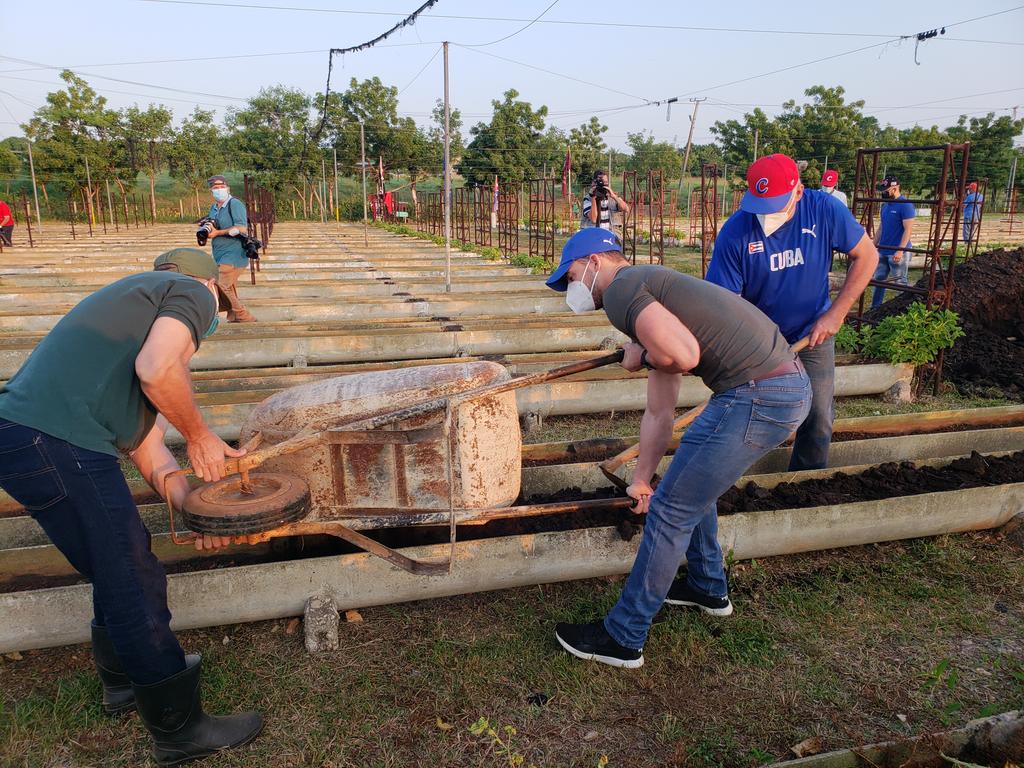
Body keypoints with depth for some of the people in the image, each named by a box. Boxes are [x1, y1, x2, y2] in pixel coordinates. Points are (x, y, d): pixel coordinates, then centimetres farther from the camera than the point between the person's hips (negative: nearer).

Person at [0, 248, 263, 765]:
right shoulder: (191, 292, 3)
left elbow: (147, 448, 23)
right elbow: (156, 369, -20)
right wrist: (200, 437, -4)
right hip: (56, 443, -10)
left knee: (124, 572, 23)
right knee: (133, 586, 0)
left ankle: (125, 680, 45)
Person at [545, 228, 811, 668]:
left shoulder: (621, 288, -5)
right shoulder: (652, 296, 24)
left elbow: (684, 355, -22)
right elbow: (658, 413, 27)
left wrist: (642, 357, 0)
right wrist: (642, 477, 32)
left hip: (757, 396, -10)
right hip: (788, 384, 10)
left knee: (671, 511, 1)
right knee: (692, 479, 28)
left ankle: (622, 639, 15)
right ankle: (708, 588, 44)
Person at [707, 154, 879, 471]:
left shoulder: (824, 209, -20)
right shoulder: (735, 233, -25)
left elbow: (867, 255, -7)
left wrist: (836, 313, -14)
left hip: (814, 334, 2)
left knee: (818, 420, 7)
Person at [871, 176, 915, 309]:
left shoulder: (906, 205, -14)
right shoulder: (885, 205, 11)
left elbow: (908, 230, -18)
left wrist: (900, 250, -23)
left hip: (898, 253, -8)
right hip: (883, 251, 8)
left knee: (900, 283, 0)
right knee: (878, 280, 12)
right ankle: (875, 309, 20)